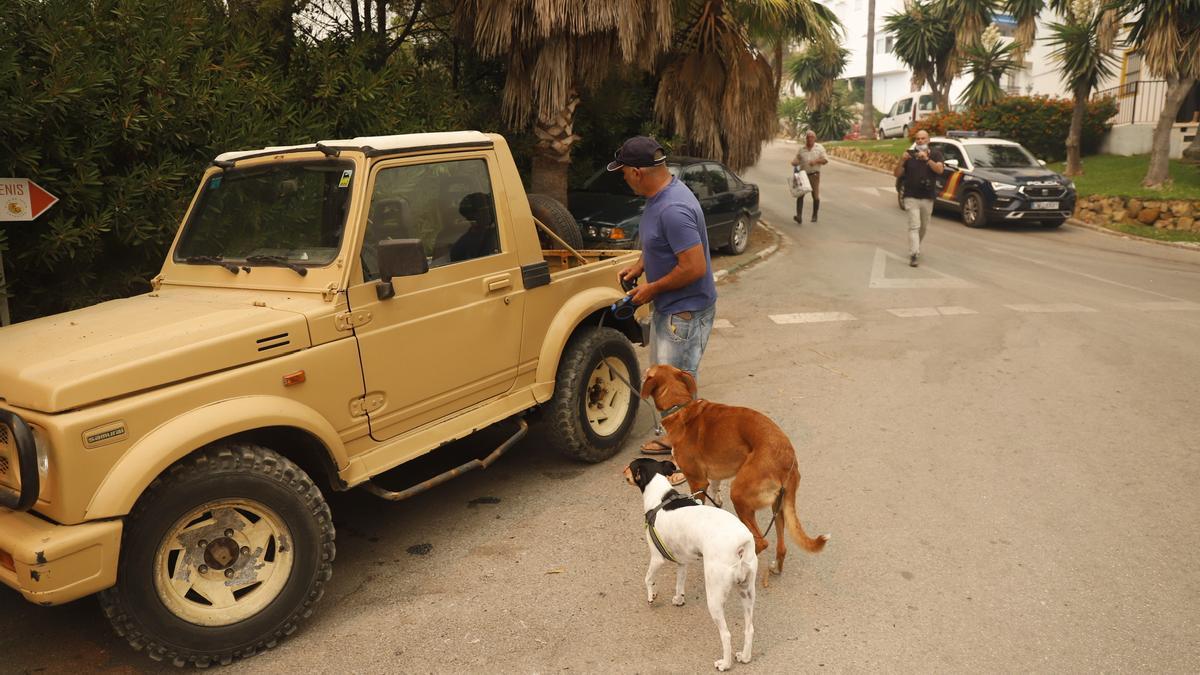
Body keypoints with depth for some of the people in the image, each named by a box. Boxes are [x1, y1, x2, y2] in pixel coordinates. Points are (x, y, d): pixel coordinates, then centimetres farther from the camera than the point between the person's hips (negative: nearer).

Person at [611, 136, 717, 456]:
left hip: (686, 311, -10)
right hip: (667, 306, 10)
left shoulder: (674, 209, -29)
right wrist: (638, 267, 6)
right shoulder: (658, 195, 4)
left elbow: (695, 267, -30)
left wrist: (652, 289, -19)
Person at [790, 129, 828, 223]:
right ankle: (799, 216, -16)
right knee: (800, 195, -11)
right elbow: (795, 161, 9)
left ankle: (815, 215, 19)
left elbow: (825, 160, 3)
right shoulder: (801, 149, 8)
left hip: (814, 175, -1)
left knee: (816, 196, 4)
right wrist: (794, 163, -16)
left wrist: (816, 161, -15)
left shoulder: (819, 148, 6)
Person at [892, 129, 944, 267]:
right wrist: (902, 161, -18)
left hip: (928, 198, 2)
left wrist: (927, 159, -26)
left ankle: (916, 247, 36)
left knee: (923, 226, 15)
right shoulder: (909, 154, 2)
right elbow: (897, 174, -1)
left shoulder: (935, 155, 4)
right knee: (914, 226, -13)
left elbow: (940, 170, -15)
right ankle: (913, 255, -18)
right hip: (911, 197, -2)